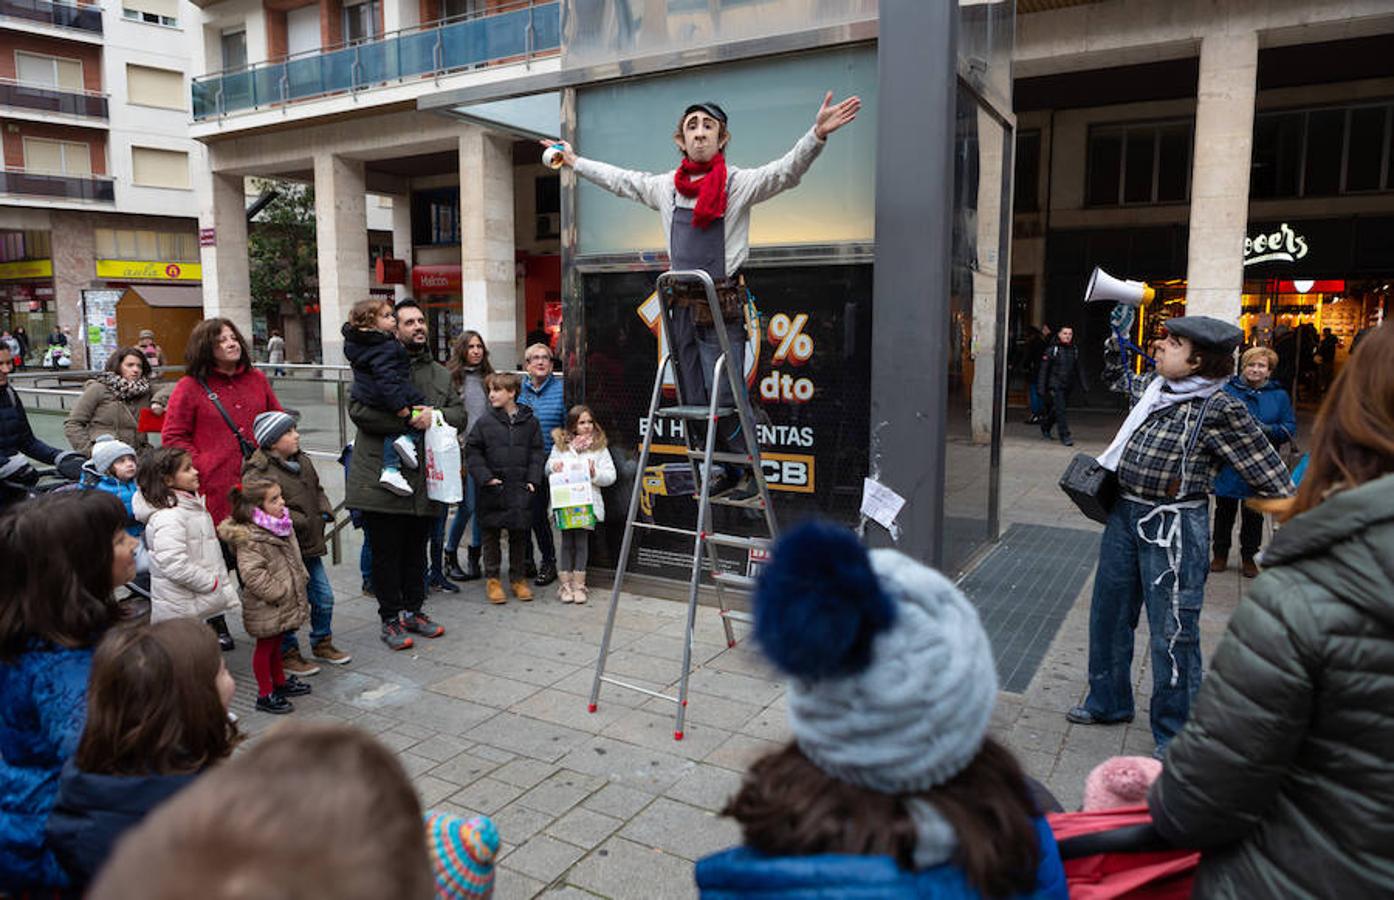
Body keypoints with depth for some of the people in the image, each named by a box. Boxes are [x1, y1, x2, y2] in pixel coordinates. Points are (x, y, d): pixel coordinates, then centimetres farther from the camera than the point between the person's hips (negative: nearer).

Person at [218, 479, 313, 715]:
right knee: (265, 647, 7)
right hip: (266, 607, -8)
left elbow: (294, 558, 18)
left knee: (276, 643, 23)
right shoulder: (249, 538, -25)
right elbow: (252, 574, -29)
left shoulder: (282, 525, 4)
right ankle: (265, 694, 19)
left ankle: (280, 681, 39)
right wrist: (277, 592, -24)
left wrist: (301, 577, 11)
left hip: (286, 601, 8)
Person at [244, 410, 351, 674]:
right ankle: (288, 653, 21)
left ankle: (322, 643, 32)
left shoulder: (303, 461, 10)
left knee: (324, 597, 14)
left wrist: (325, 512, 5)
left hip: (310, 546, 8)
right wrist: (300, 522, -23)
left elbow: (317, 490, 23)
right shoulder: (257, 474, -17)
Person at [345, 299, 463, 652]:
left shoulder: (441, 373, 16)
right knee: (386, 553, 4)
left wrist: (435, 416, -7)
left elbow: (459, 413, 14)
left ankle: (413, 610, 30)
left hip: (424, 481, 5)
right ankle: (390, 618, 16)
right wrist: (408, 420, -21)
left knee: (416, 550, 16)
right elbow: (359, 410, -15)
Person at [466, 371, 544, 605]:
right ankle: (492, 579, 18)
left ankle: (518, 578, 22)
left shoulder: (530, 421, 3)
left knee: (519, 534, 9)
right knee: (491, 535, 6)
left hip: (521, 489, 1)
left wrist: (533, 479, -3)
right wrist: (485, 477, -8)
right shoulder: (485, 422, -1)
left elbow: (536, 452, 7)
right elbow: (472, 451, 2)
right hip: (493, 489, -1)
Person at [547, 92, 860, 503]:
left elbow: (786, 171, -16)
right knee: (694, 400, 8)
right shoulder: (664, 187, 13)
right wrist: (574, 161, 35)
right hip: (682, 306, 5)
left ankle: (750, 468, 7)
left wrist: (817, 134, -32)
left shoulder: (740, 184, -2)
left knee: (724, 396, -11)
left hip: (723, 306, -5)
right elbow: (618, 180, 27)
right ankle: (725, 468, 22)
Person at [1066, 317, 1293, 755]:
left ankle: (1175, 739, 18)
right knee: (1107, 612, 18)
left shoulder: (1219, 409, -15)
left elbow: (1269, 474, -12)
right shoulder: (1153, 387, 4)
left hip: (1174, 526, -8)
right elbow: (1119, 379, 28)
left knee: (1172, 633, 1)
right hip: (1125, 513, 8)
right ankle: (1108, 702, 38)